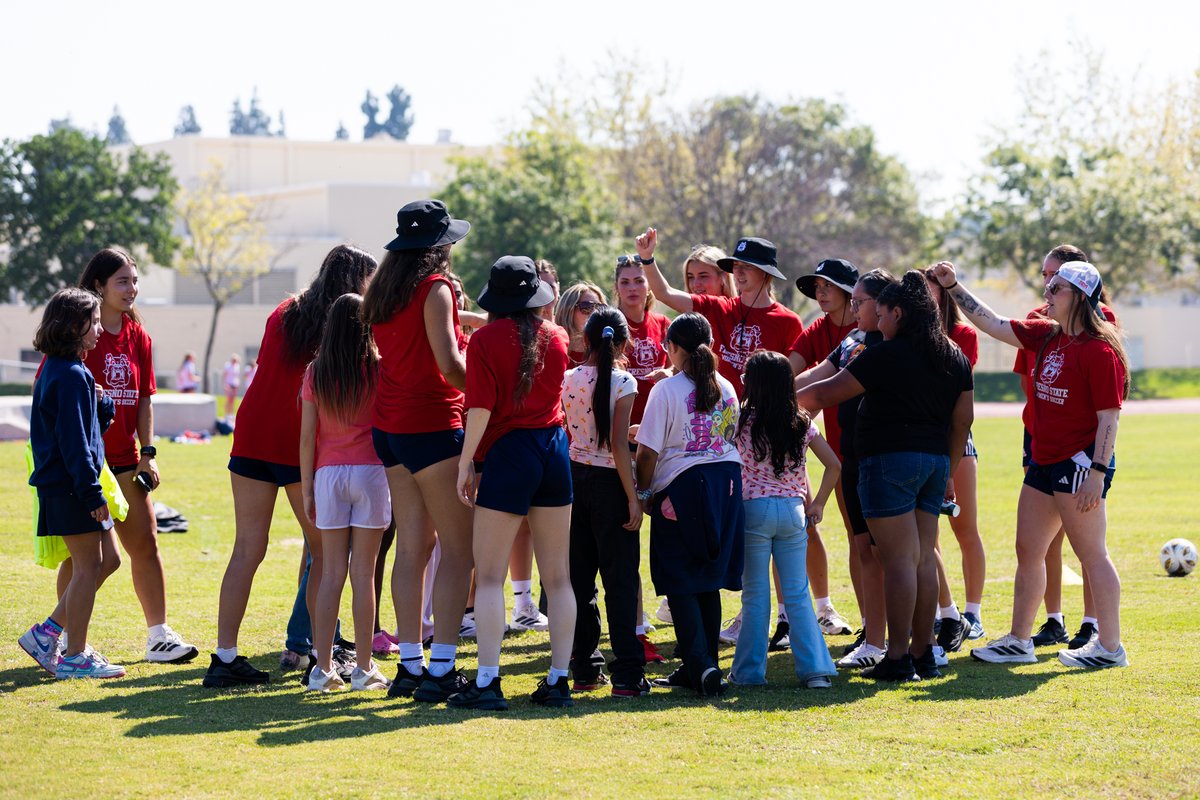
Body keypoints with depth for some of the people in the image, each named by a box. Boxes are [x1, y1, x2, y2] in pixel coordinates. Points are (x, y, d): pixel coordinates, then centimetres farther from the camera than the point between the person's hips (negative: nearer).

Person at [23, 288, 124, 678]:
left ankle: (47, 633, 15)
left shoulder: (55, 370, 14)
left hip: (62, 484, 10)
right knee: (88, 566, -3)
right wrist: (92, 493, -19)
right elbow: (74, 440, -20)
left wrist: (102, 406, 0)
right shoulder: (72, 376, -17)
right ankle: (75, 657, 3)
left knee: (107, 558, 14)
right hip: (71, 486, -10)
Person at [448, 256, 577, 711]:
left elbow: (481, 408, -13)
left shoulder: (486, 339, -7)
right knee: (558, 576, 8)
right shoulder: (556, 338, 8)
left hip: (508, 452, -5)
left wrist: (465, 463, -7)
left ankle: (487, 682, -9)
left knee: (489, 575, -2)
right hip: (556, 451, 5)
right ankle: (558, 681, 10)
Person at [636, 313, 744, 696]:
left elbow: (649, 451, -10)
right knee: (709, 581, 12)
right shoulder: (725, 388, 7)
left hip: (681, 487, -6)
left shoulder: (666, 389, -10)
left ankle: (699, 664, -12)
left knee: (680, 583, -1)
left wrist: (644, 492, 2)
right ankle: (706, 666, 15)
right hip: (725, 481, 6)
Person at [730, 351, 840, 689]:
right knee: (798, 595, 7)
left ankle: (749, 671, 8)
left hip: (754, 510, -3)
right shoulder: (802, 423, 3)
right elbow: (834, 466, 4)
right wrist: (817, 504, 12)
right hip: (793, 509, 3)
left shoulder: (743, 422, -7)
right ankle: (816, 668, 1)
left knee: (755, 595, 4)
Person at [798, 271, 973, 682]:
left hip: (890, 459, -7)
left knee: (898, 559, -7)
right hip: (935, 460, 7)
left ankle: (898, 658, -6)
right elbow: (962, 420, 15)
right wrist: (947, 471, 23)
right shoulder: (955, 357, 11)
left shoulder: (887, 355, -10)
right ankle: (923, 654, 14)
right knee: (924, 558, 11)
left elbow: (828, 393, -6)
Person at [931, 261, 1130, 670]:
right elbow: (995, 324, 17)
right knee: (1028, 550, 13)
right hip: (1044, 462, 9)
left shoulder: (1099, 349, -16)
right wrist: (955, 287, 13)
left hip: (1080, 463, -9)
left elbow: (1109, 416, -18)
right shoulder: (1046, 336, 9)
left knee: (1091, 554, -3)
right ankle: (1018, 641, 22)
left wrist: (1097, 472, -22)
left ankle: (1110, 647, 5)